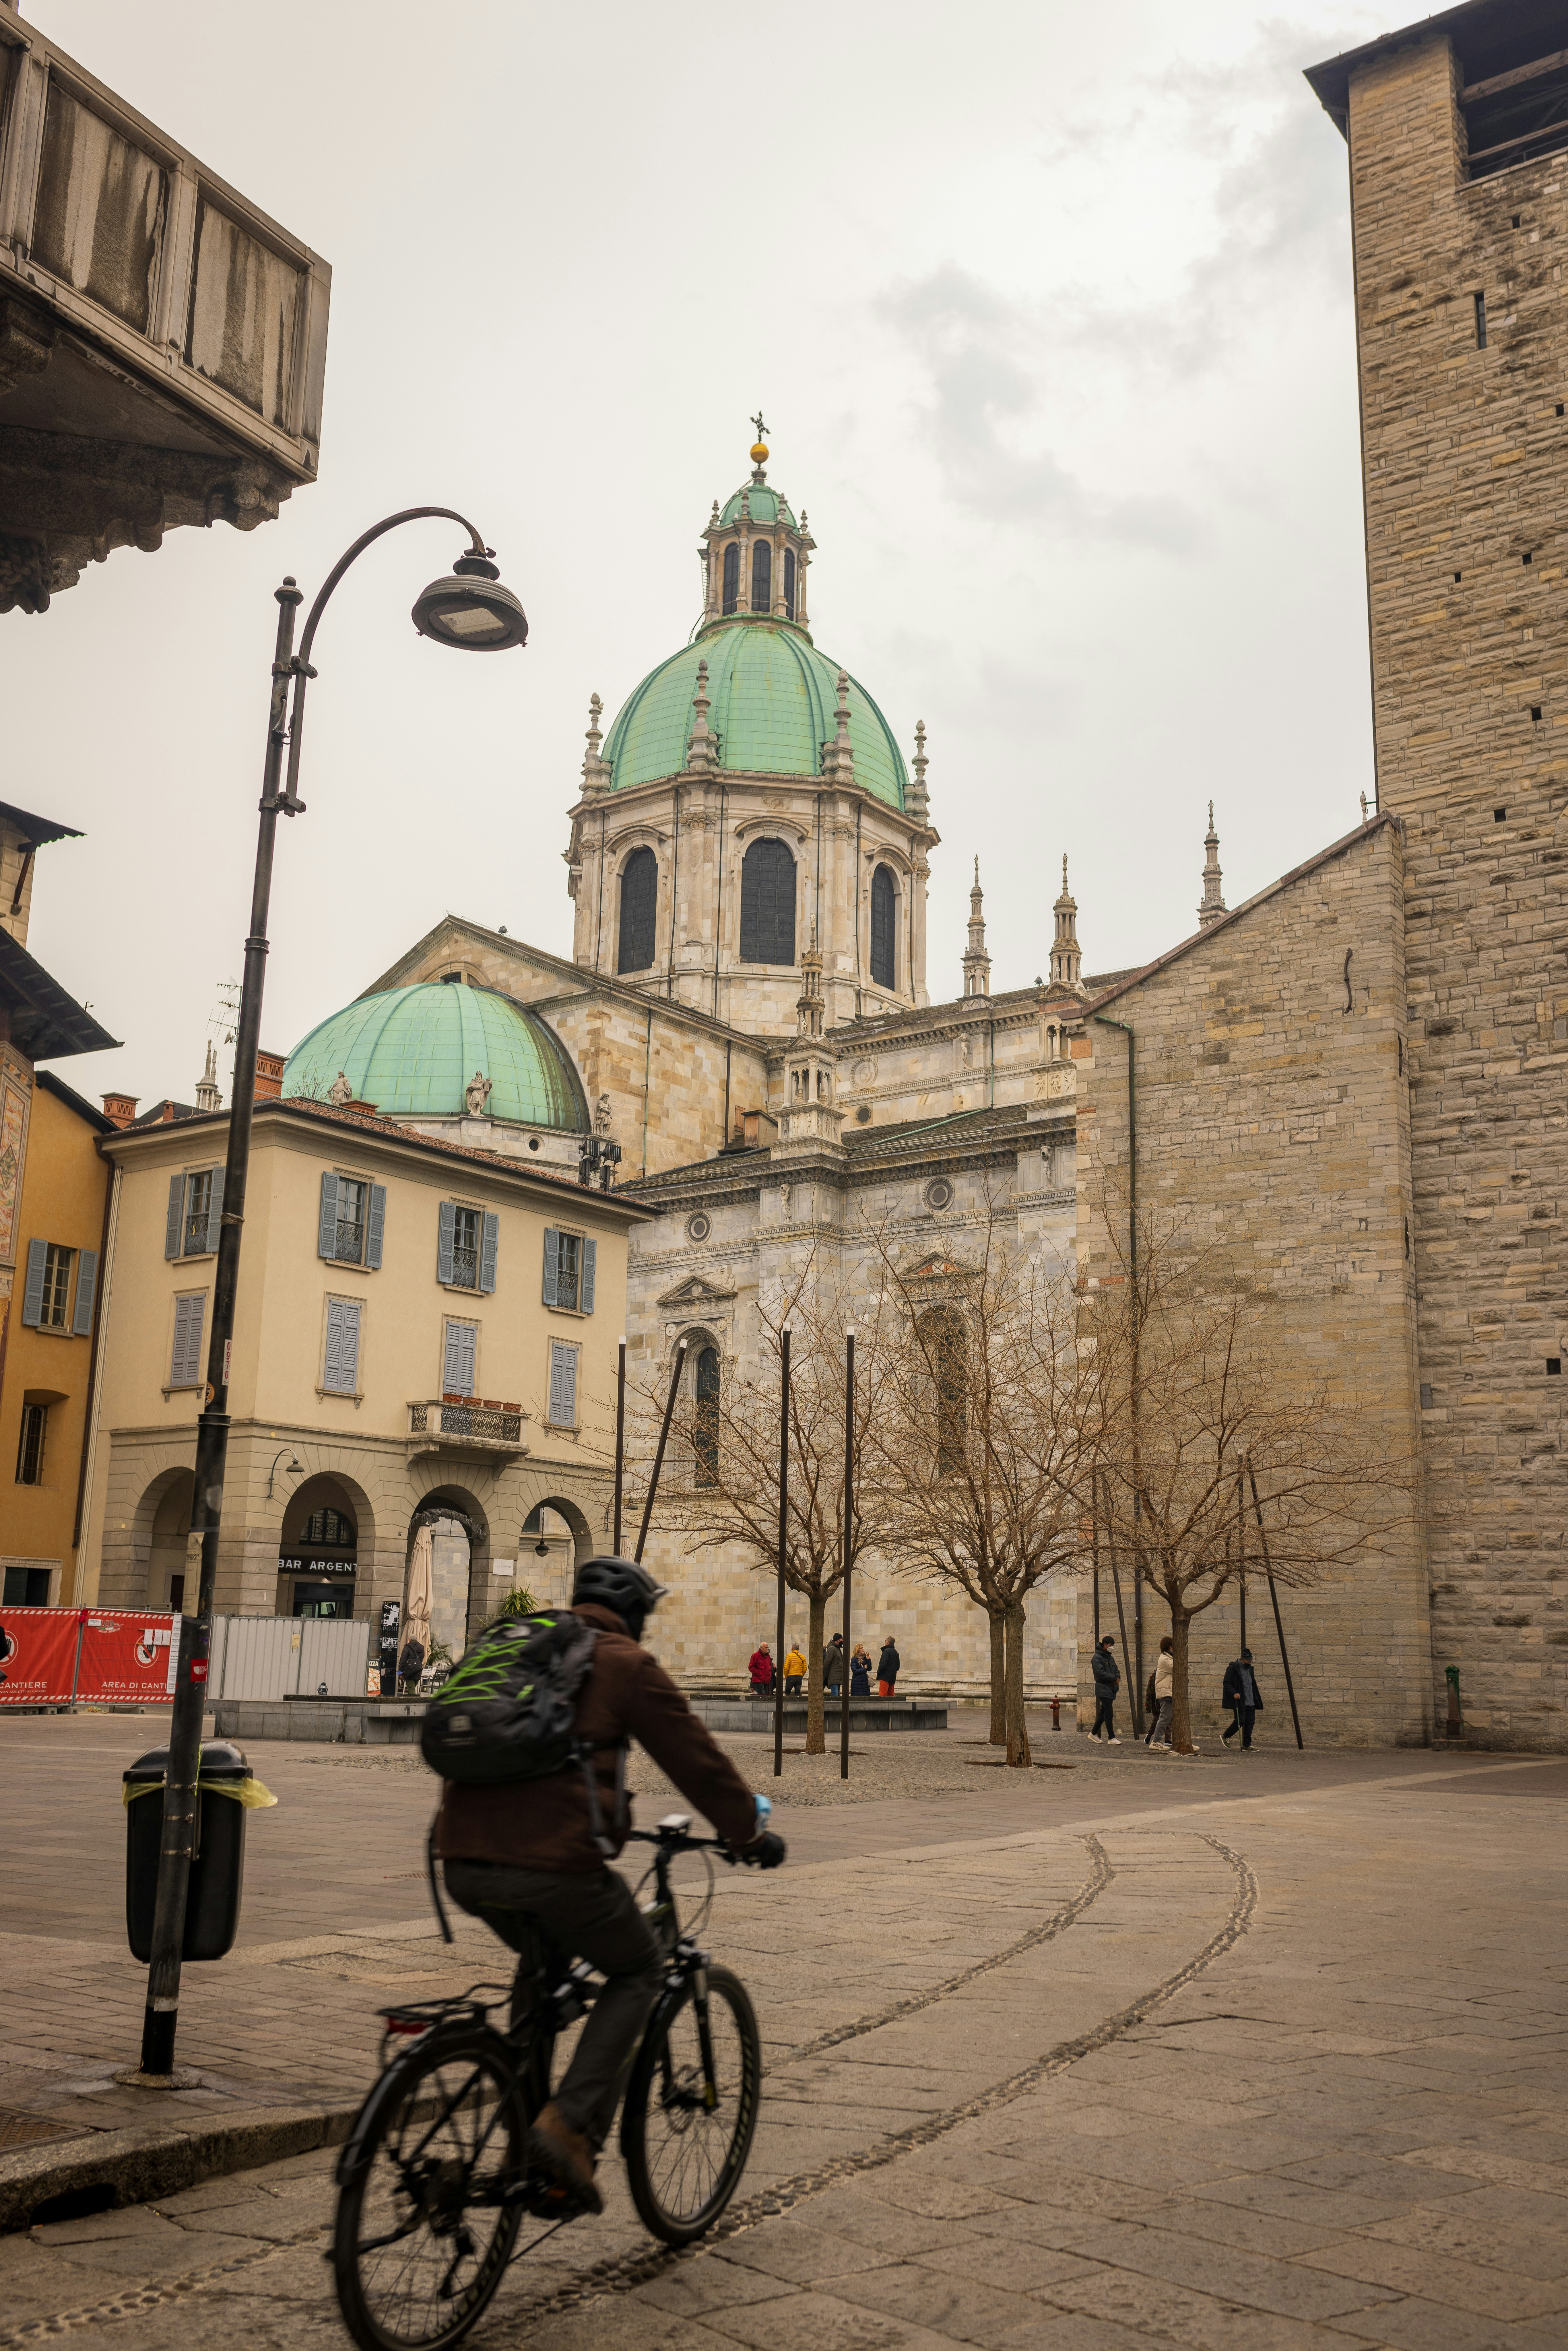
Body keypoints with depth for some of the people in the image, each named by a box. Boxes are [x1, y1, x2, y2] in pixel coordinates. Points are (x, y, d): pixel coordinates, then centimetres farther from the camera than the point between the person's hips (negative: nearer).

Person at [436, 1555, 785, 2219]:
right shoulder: (626, 1664, 4)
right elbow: (696, 1759, 6)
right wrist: (751, 1835, 21)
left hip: (464, 1862, 7)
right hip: (552, 1859, -7)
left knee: (542, 1963, 34)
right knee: (639, 1971, 16)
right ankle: (569, 2127, 1)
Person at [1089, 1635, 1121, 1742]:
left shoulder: (1110, 1657, 18)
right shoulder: (1097, 1658, -11)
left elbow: (1116, 1670, 20)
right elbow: (1101, 1673, -19)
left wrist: (1118, 1678, -3)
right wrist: (1114, 1679, -13)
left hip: (1111, 1688, 9)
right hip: (1103, 1688, -9)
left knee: (1103, 1713, 14)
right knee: (1109, 1714, -11)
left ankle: (1094, 1734, 25)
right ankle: (1111, 1738, -10)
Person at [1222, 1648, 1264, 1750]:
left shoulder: (1250, 1669, 19)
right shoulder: (1233, 1669, -7)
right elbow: (1227, 1683, -11)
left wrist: (1257, 1701, 23)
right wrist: (1234, 1693, -25)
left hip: (1250, 1703, 8)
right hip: (1239, 1702, -8)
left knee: (1250, 1723, 3)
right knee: (1240, 1721, -11)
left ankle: (1246, 1745, 9)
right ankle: (1225, 1736, 9)